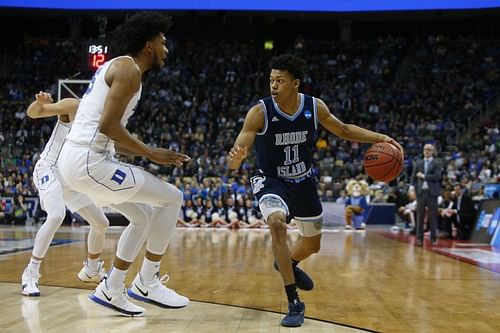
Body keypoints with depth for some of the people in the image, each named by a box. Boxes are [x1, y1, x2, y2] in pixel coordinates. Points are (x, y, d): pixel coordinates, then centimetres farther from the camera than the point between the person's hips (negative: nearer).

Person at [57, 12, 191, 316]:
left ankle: (112, 290, 24)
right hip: (89, 161, -10)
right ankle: (147, 282, 6)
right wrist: (150, 153, -11)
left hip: (75, 159, 10)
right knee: (171, 198, -3)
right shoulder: (129, 68, -9)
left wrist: (148, 152, 19)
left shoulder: (118, 67, 22)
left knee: (144, 215, 22)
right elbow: (108, 125, -21)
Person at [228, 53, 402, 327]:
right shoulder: (259, 112, -25)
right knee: (277, 224, -33)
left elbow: (344, 131, 2)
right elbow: (236, 157, -28)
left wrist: (380, 138, -9)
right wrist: (235, 159, -52)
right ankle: (294, 304, -25)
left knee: (312, 244, 16)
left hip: (303, 181, 4)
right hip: (271, 181, -4)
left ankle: (288, 263, 54)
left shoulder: (315, 107, -15)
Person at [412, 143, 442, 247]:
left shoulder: (437, 163, 3)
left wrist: (423, 176, -9)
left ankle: (433, 238, 4)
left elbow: (437, 176, -12)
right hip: (421, 192, 3)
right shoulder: (418, 163, 13)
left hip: (432, 192, -3)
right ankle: (419, 238, 4)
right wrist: (416, 189, 2)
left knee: (433, 216, -1)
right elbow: (414, 177, 13)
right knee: (420, 216, 1)